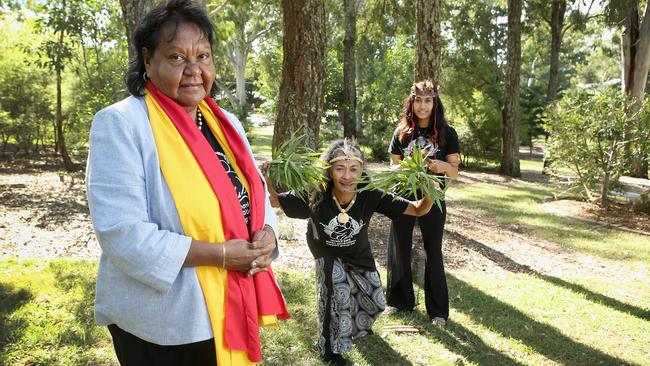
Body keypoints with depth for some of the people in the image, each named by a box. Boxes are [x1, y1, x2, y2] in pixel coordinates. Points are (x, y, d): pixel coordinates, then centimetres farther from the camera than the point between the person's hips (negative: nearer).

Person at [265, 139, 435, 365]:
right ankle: (329, 347, 2)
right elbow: (274, 201, -24)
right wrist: (268, 181, -45)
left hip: (358, 253, 3)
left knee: (374, 301, 13)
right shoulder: (316, 196, -34)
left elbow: (417, 210, -26)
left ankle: (356, 324, 52)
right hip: (326, 252, -3)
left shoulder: (370, 196, -32)